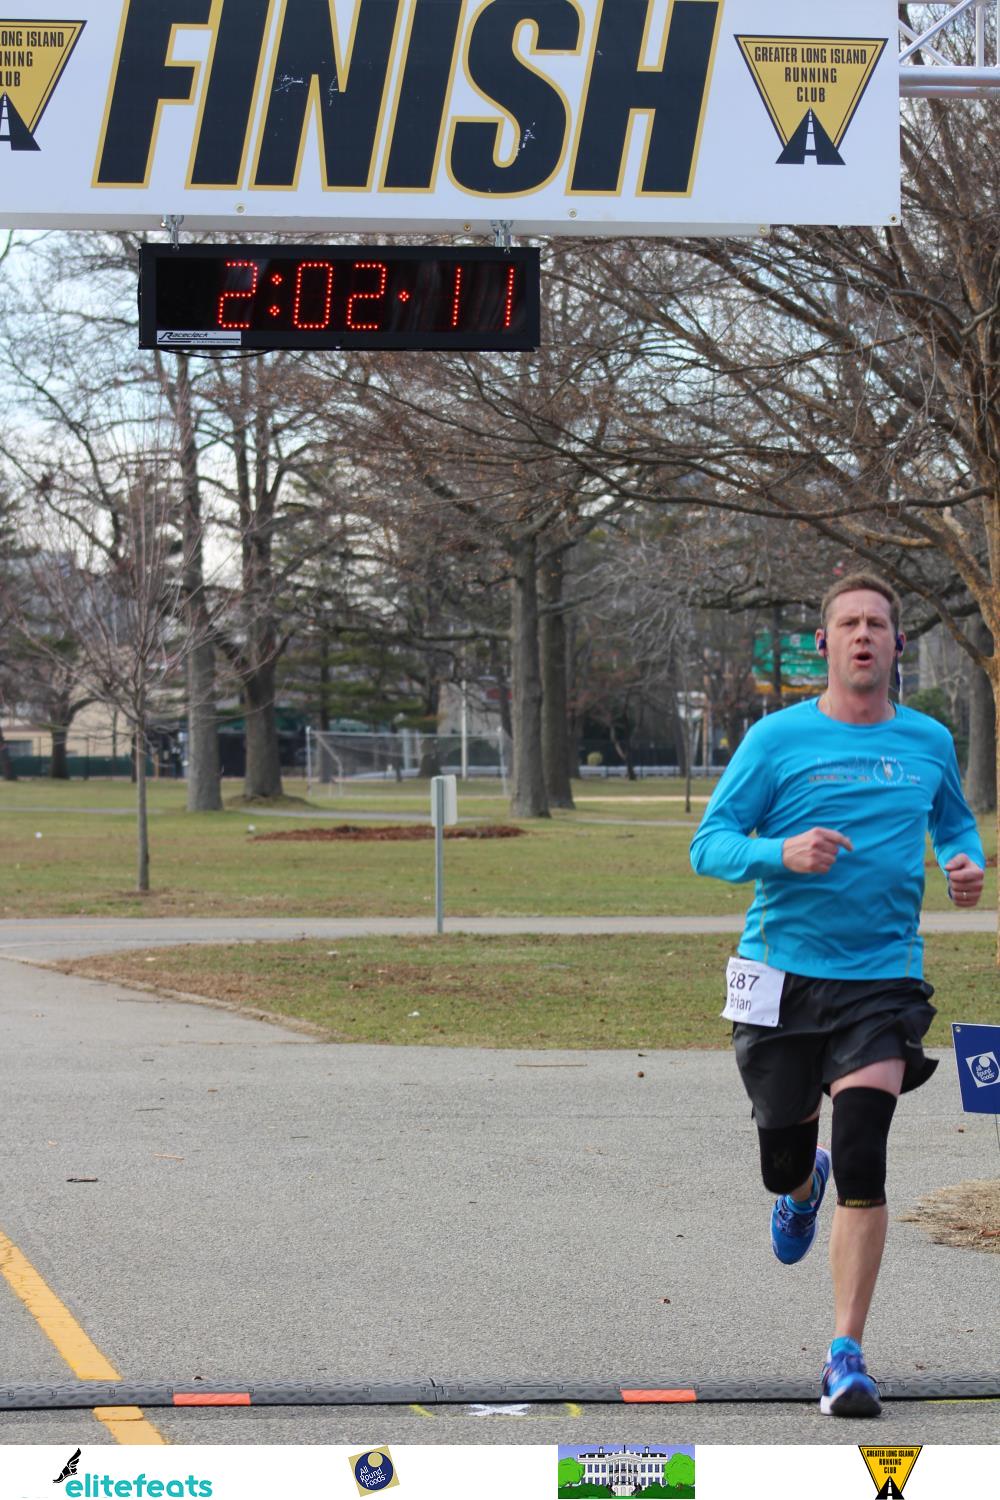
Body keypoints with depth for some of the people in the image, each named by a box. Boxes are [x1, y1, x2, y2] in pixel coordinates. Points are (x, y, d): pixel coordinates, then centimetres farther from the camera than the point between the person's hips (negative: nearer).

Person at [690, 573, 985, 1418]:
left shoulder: (929, 743, 6)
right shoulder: (778, 739, -2)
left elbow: (954, 819, 26)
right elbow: (708, 846, -4)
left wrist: (964, 865, 4)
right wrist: (782, 851, -23)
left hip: (883, 976, 0)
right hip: (783, 972, 0)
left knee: (862, 1158, -15)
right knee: (784, 1154, 11)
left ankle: (848, 1357, -9)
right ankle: (803, 1187, 52)